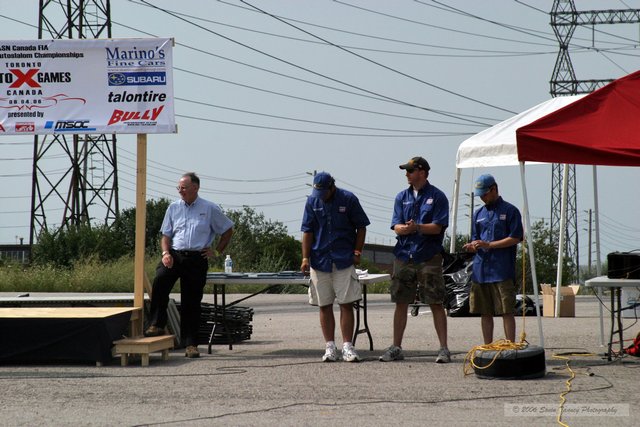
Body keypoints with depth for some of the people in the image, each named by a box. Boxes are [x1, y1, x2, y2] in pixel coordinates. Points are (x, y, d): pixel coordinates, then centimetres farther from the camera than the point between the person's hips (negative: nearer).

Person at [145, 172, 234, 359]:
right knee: (159, 280, -29)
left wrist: (217, 251, 7)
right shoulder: (174, 208, 12)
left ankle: (190, 344, 8)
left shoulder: (210, 209, 6)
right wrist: (166, 253, -5)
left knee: (192, 301, 1)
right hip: (175, 254, 1)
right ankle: (157, 325, -22)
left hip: (197, 258, -1)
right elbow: (165, 235, 13)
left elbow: (228, 230, 15)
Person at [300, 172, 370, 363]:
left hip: (344, 260, -2)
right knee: (325, 306, 4)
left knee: (346, 303, -5)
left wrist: (357, 251, -3)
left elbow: (361, 227, 5)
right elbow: (307, 231, 5)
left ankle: (347, 346, -2)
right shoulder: (312, 201, 5)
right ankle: (330, 347, 9)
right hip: (320, 261, 2)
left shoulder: (348, 199, -2)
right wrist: (306, 257, -4)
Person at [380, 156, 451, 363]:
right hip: (404, 255, 4)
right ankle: (396, 348, 14)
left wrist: (418, 227, -25)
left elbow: (437, 227, -9)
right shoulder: (402, 197, 13)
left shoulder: (437, 196, -1)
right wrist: (405, 228, -19)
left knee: (436, 303, -4)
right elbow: (396, 227, 5)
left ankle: (443, 349, -1)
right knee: (401, 303, 7)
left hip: (429, 257, -4)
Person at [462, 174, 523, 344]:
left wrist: (488, 245, -12)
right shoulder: (479, 214, 17)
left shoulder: (509, 211, 0)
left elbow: (514, 239, -6)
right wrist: (472, 246, -4)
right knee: (485, 312, 7)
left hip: (502, 271, -6)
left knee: (506, 311, -6)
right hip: (481, 270, 6)